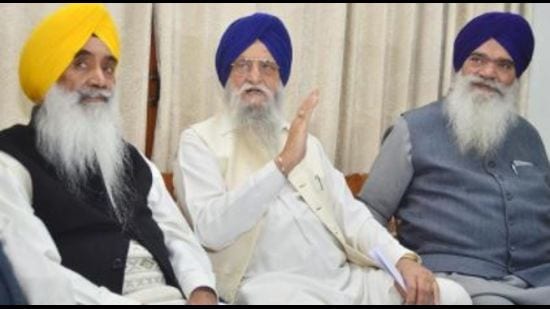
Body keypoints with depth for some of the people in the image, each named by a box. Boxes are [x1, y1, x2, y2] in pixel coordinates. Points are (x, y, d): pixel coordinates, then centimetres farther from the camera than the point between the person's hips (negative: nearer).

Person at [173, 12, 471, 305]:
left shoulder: (305, 142, 23)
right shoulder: (200, 140, 3)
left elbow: (349, 214, 16)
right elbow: (211, 230, -13)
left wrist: (404, 260, -3)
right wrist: (283, 163, -21)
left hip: (347, 279, 7)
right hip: (273, 284, -6)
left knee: (452, 295, -10)